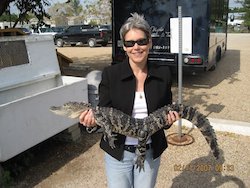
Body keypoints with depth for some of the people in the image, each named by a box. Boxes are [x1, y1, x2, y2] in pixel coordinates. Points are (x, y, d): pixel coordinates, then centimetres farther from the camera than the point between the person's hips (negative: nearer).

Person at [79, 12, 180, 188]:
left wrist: (170, 117, -17)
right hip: (118, 153, -2)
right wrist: (93, 116, -30)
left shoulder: (163, 73, -4)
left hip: (151, 152, 2)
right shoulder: (110, 74, -11)